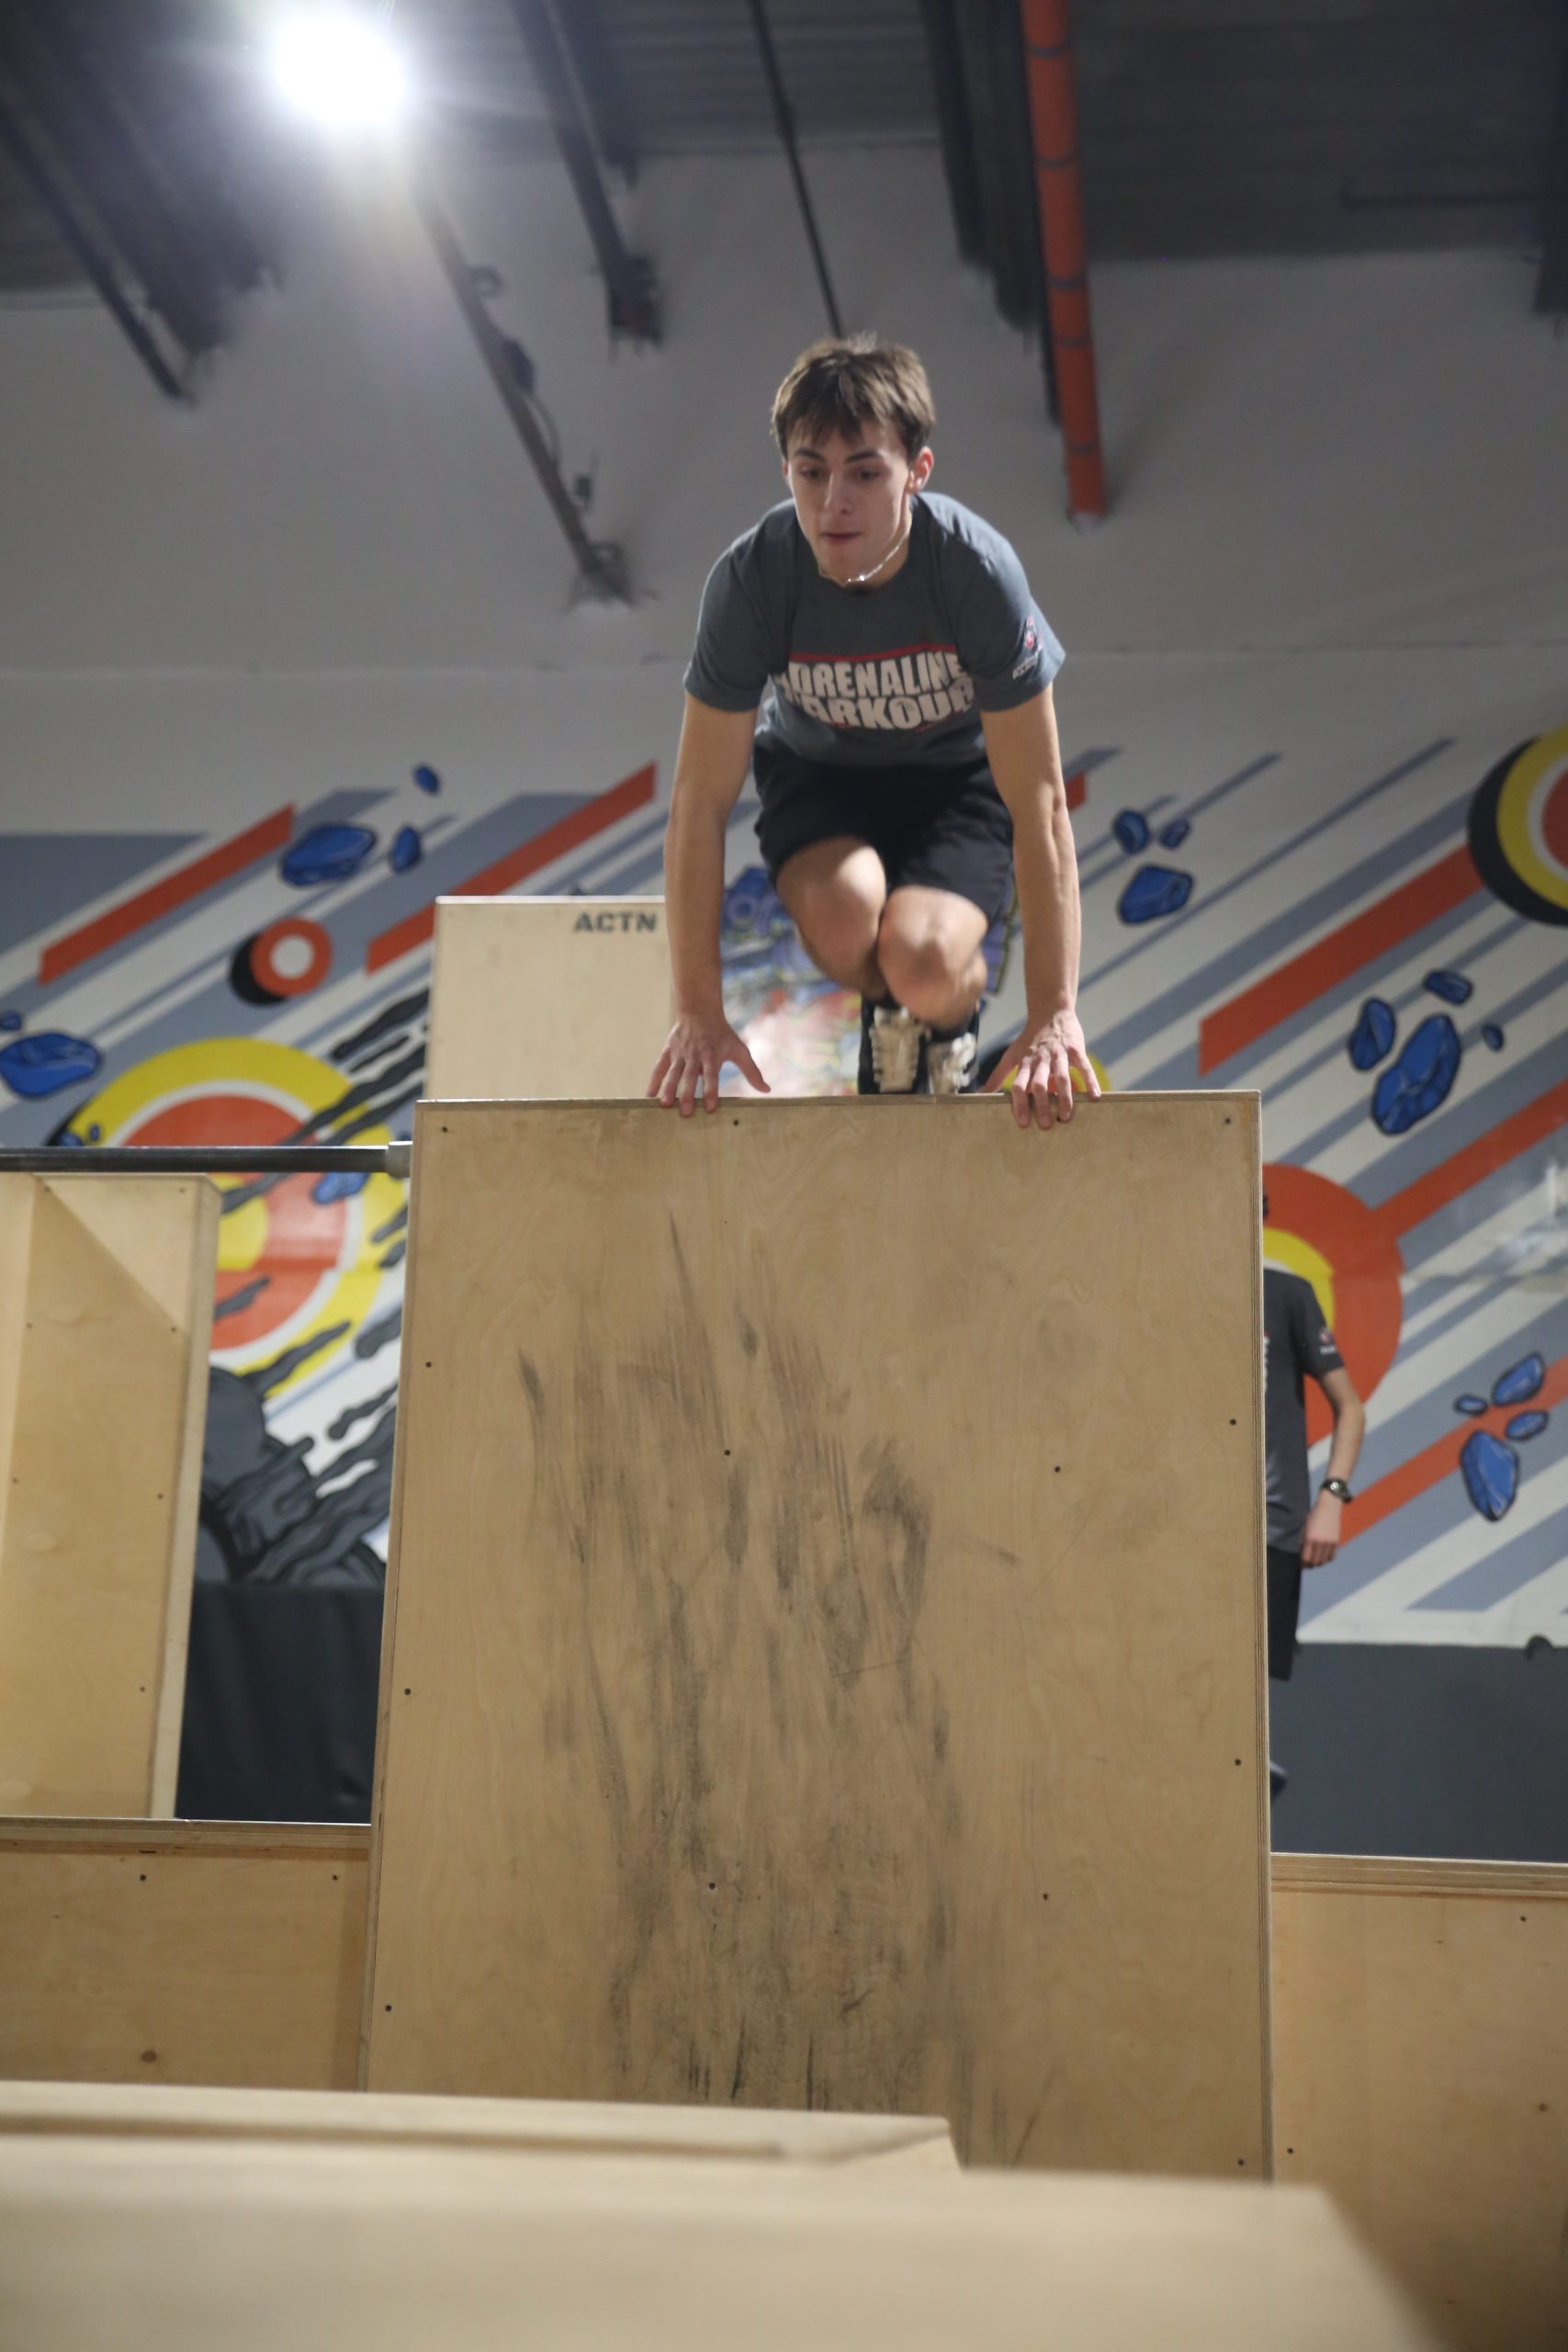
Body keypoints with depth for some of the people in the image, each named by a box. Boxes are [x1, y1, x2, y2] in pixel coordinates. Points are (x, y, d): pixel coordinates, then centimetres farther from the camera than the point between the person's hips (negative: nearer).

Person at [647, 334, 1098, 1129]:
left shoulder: (978, 571, -32)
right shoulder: (750, 579, -28)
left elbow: (1040, 807, -28)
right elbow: (698, 808, -22)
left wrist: (1055, 1017, -31)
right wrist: (699, 1014, -24)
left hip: (960, 772, -1)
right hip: (816, 771, 1)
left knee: (922, 962, -29)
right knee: (844, 917, -32)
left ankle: (953, 1018, 10)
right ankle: (887, 1020, 5)